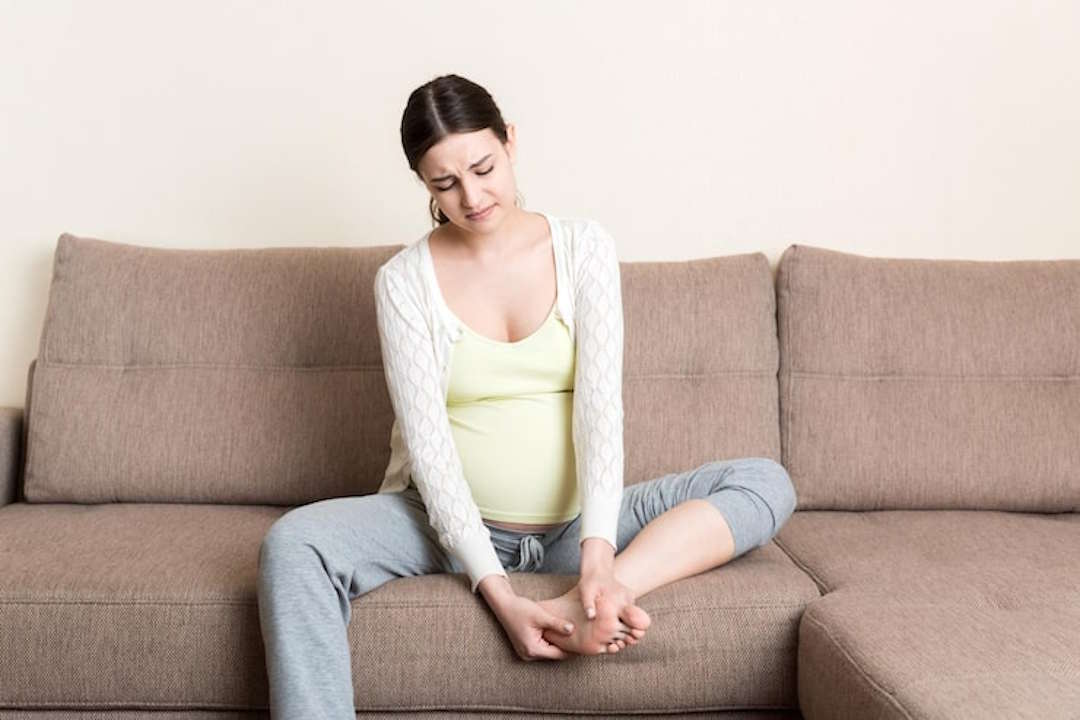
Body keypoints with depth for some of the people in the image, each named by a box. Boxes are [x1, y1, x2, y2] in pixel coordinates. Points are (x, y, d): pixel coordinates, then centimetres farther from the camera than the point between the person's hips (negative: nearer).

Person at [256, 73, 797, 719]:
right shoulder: (405, 279, -5)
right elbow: (427, 440, -13)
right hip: (451, 523, -1)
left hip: (575, 525, 2)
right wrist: (498, 592, -24)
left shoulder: (584, 247, -2)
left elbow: (601, 403, -12)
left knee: (767, 483, -16)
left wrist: (598, 552, -26)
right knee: (293, 545, -29)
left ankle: (585, 603, -34)